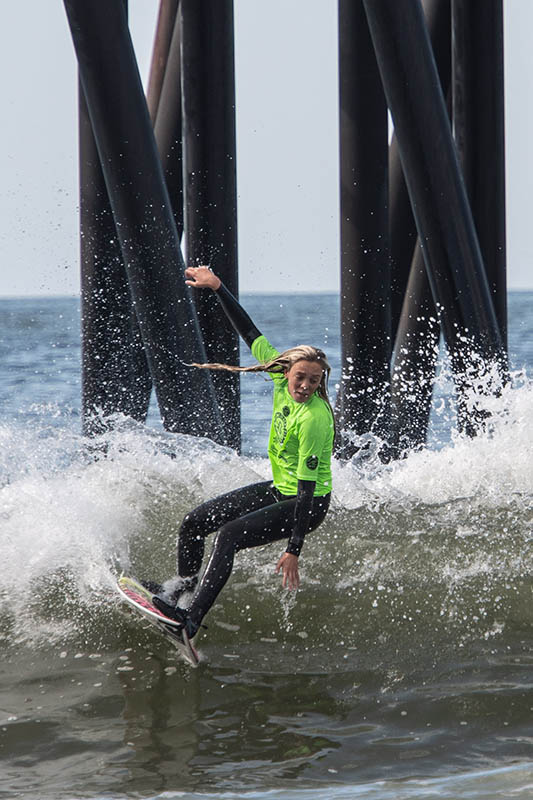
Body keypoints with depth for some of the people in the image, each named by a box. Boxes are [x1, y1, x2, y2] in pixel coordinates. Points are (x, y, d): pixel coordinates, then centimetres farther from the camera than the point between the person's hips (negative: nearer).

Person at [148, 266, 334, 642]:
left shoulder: (314, 420, -30)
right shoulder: (282, 376, -11)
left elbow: (308, 490, -30)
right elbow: (250, 332, 1)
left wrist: (294, 551, -31)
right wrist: (216, 286, 0)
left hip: (307, 504, -9)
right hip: (279, 489, 9)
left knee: (230, 534, -27)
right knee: (194, 522, 10)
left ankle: (191, 617, -31)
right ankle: (184, 586, 33)